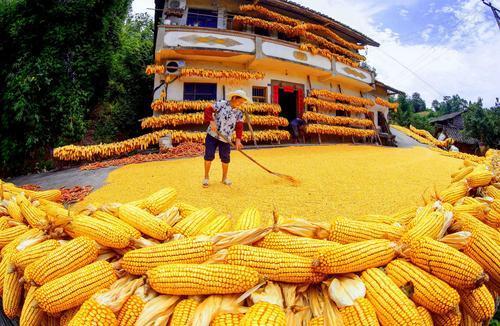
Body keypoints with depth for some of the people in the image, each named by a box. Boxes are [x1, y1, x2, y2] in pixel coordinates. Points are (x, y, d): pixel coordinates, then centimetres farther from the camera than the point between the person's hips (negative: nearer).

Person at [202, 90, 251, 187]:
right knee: (209, 156, -2)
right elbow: (208, 110, -7)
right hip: (212, 135, -3)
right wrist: (211, 121, -21)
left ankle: (224, 177, 27)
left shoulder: (239, 113, 4)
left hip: (225, 139, 3)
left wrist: (238, 139, -15)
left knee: (225, 158, 5)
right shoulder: (221, 104, -5)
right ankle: (206, 177, 15)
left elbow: (239, 127, -2)